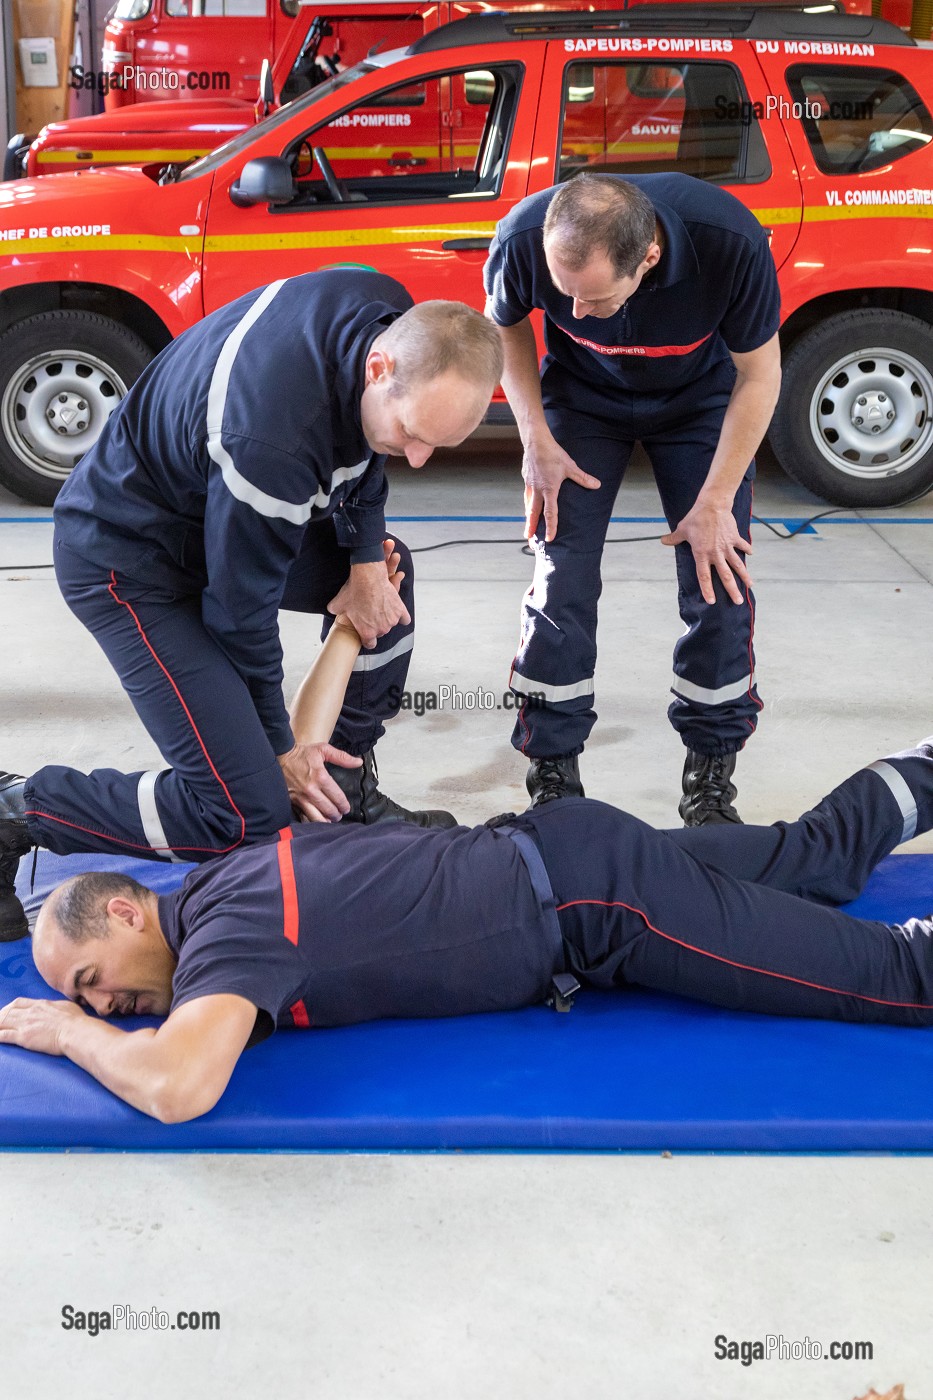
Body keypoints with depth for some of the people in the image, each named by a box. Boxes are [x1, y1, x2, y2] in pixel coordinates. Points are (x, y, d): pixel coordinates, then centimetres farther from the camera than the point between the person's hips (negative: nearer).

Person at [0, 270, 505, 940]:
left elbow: (359, 451, 7)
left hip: (211, 506, 9)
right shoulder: (271, 440, -39)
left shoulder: (394, 318, -15)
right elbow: (242, 608, -24)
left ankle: (348, 790, 21)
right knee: (245, 814, -15)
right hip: (127, 560, -9)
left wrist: (365, 558, -6)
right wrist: (279, 745, -10)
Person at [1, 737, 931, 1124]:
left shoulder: (225, 930, -19)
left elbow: (178, 1086, -36)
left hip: (590, 898, -8)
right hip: (556, 845, 8)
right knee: (815, 855, 25)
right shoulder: (239, 865, 7)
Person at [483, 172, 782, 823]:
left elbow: (758, 375, -20)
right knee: (562, 580, -8)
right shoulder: (524, 240, -33)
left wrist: (714, 504, -19)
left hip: (700, 397, 0)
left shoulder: (731, 243, -37)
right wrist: (538, 440, -14)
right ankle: (554, 772, 7)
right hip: (583, 397, 1)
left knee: (719, 580, -7)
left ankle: (711, 773, 10)